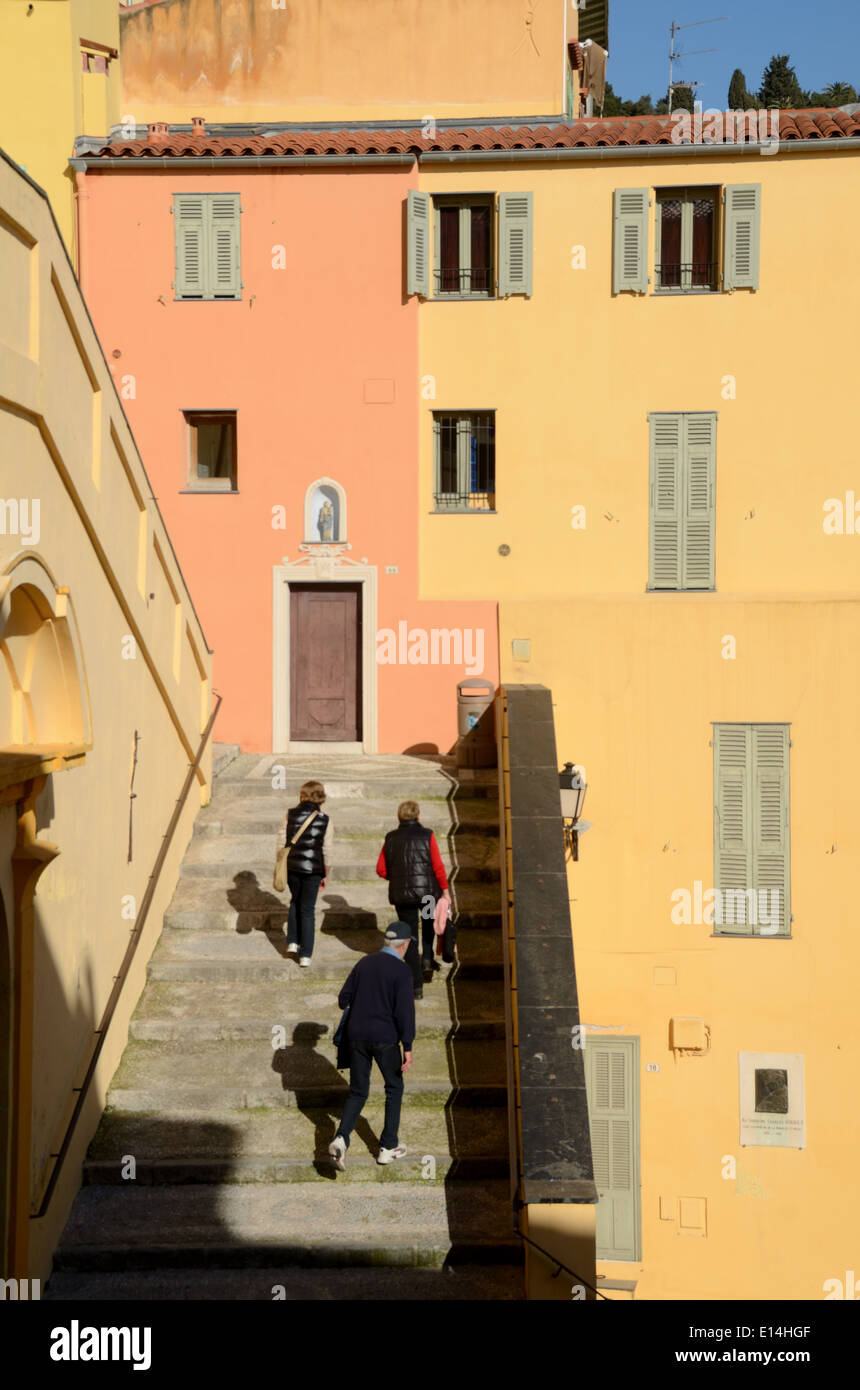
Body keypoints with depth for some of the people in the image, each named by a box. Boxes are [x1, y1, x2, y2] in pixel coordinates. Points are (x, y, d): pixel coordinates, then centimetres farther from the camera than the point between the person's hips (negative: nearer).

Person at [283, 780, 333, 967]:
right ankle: (305, 955, 10)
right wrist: (326, 875, 5)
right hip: (313, 869, -2)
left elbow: (282, 842, -1)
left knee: (295, 901, 26)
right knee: (307, 909, 8)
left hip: (292, 867, 2)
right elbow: (327, 851, -6)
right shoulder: (325, 820, -9)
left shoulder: (290, 814, -4)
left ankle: (292, 942, 22)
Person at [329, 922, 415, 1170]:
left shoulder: (364, 962, 6)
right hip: (384, 1038, -5)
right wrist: (408, 1047, -14)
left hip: (356, 1036, 5)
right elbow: (404, 1010, -18)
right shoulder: (401, 970, -11)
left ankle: (341, 1138, -10)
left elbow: (343, 999, 8)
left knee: (358, 1091, 12)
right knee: (394, 1088, 16)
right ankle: (388, 1147, 19)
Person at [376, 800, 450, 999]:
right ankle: (427, 958, 11)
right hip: (427, 891, -1)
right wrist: (445, 890, 2)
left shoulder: (391, 838, 1)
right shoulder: (427, 836, -6)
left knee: (410, 939, 8)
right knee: (429, 923, 31)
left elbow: (381, 869, 3)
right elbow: (438, 867, -8)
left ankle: (417, 986, 7)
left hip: (401, 894, 1)